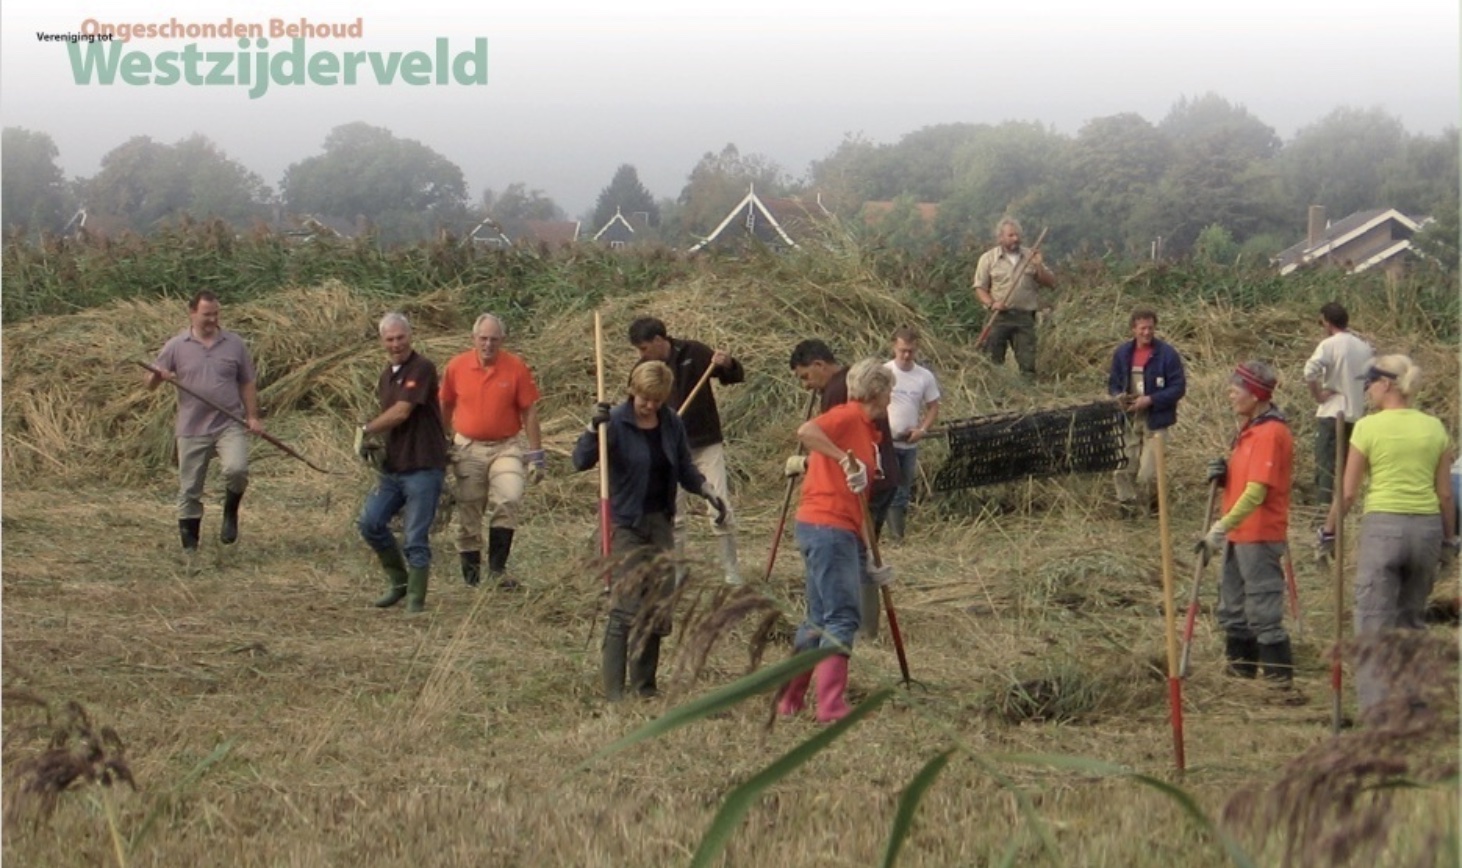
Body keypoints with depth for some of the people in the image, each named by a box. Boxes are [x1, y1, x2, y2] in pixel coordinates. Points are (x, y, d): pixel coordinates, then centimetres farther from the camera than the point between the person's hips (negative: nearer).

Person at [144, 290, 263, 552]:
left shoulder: (234, 344, 7)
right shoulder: (176, 346, 3)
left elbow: (247, 383, 13)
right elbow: (149, 383, 5)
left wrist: (253, 417, 3)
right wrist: (158, 376, -18)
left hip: (230, 425, 0)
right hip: (192, 429, 0)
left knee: (237, 469, -25)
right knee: (189, 490, 4)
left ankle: (231, 513, 5)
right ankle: (189, 546, 16)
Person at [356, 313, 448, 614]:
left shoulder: (422, 369, -11)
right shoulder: (387, 375, 16)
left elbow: (401, 412, -18)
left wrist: (366, 430, -5)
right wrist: (372, 443, 4)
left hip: (423, 467, -8)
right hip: (392, 467, 8)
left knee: (416, 538, -5)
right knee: (370, 523, 3)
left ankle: (416, 599, 5)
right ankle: (398, 580, 21)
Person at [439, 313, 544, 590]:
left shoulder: (516, 367, -6)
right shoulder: (456, 367, -2)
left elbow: (529, 412, 0)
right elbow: (444, 408, 11)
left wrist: (535, 455, -1)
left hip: (506, 447, -1)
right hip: (468, 448, 2)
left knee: (508, 500, -21)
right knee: (468, 512, 5)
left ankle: (497, 568, -14)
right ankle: (470, 569, 18)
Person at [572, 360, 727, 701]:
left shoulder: (672, 424, 5)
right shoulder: (616, 422, -12)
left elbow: (685, 468, 16)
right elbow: (581, 461, -22)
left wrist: (708, 493, -1)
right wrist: (594, 427, -38)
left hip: (661, 523, 6)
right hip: (626, 524, -6)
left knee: (659, 607, 7)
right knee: (628, 607, -14)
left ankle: (645, 685, 18)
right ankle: (613, 691, -11)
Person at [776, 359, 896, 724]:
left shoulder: (867, 430, 20)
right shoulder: (848, 416, -7)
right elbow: (806, 432, -27)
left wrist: (867, 555, 21)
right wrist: (846, 458, -25)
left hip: (840, 530, 10)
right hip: (827, 526, -10)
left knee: (821, 619, 14)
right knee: (842, 616, -11)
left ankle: (789, 700, 21)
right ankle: (831, 706, -15)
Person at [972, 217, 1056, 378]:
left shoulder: (1030, 257, 12)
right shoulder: (988, 258, 6)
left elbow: (1051, 284, 11)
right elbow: (980, 288, 2)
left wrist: (1039, 267, -6)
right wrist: (991, 304, -16)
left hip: (1025, 316, 2)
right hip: (998, 316, -2)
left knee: (1027, 362, -1)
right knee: (994, 362, -2)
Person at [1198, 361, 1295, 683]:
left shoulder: (1271, 433, -17)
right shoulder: (1250, 430, 14)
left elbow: (1257, 491, -24)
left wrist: (1222, 527, -27)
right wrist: (1223, 474, 1)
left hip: (1260, 536, -10)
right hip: (1238, 534, 10)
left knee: (1263, 612, -7)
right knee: (1232, 609, 16)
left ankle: (1280, 675, -1)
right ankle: (1240, 669, 26)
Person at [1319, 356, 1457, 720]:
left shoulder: (1369, 427, -6)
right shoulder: (1434, 428, 6)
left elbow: (1348, 492, -4)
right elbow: (1445, 493, 8)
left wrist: (1328, 532, 8)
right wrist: (1450, 540, 17)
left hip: (1382, 525, -4)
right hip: (1427, 527, 5)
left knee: (1374, 621, -1)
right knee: (1412, 619, 18)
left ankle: (1377, 706, -8)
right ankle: (1413, 701, 18)